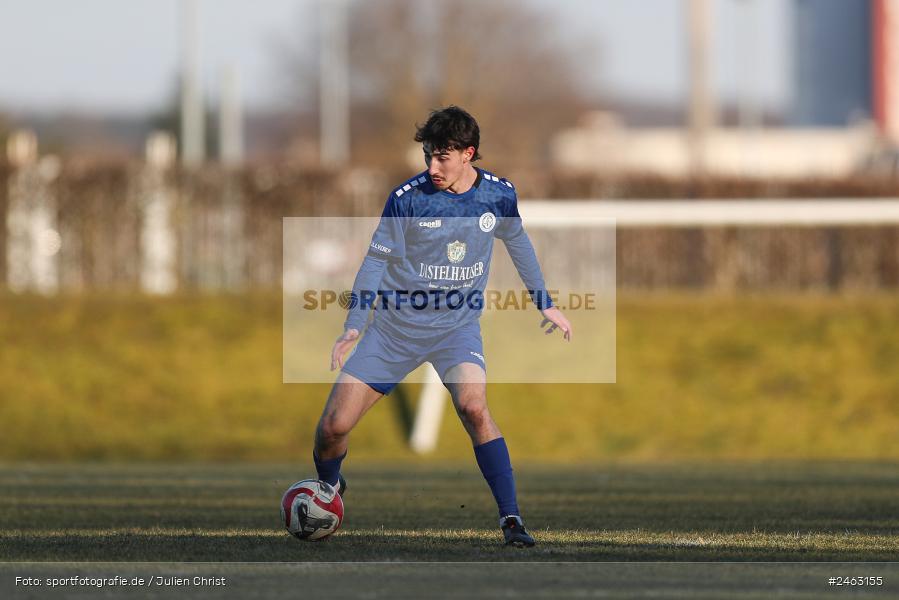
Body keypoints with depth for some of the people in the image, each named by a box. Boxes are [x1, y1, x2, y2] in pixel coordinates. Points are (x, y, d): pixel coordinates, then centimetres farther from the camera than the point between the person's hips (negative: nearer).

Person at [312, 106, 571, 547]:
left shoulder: (498, 195, -5)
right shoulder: (408, 197, -13)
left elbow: (518, 243, 15)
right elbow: (376, 261, -7)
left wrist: (545, 304, 21)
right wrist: (353, 326, -17)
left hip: (457, 325, 0)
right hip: (397, 324, 0)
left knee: (473, 405, -30)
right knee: (334, 425, -4)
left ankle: (511, 519, -24)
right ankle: (328, 488, 30)